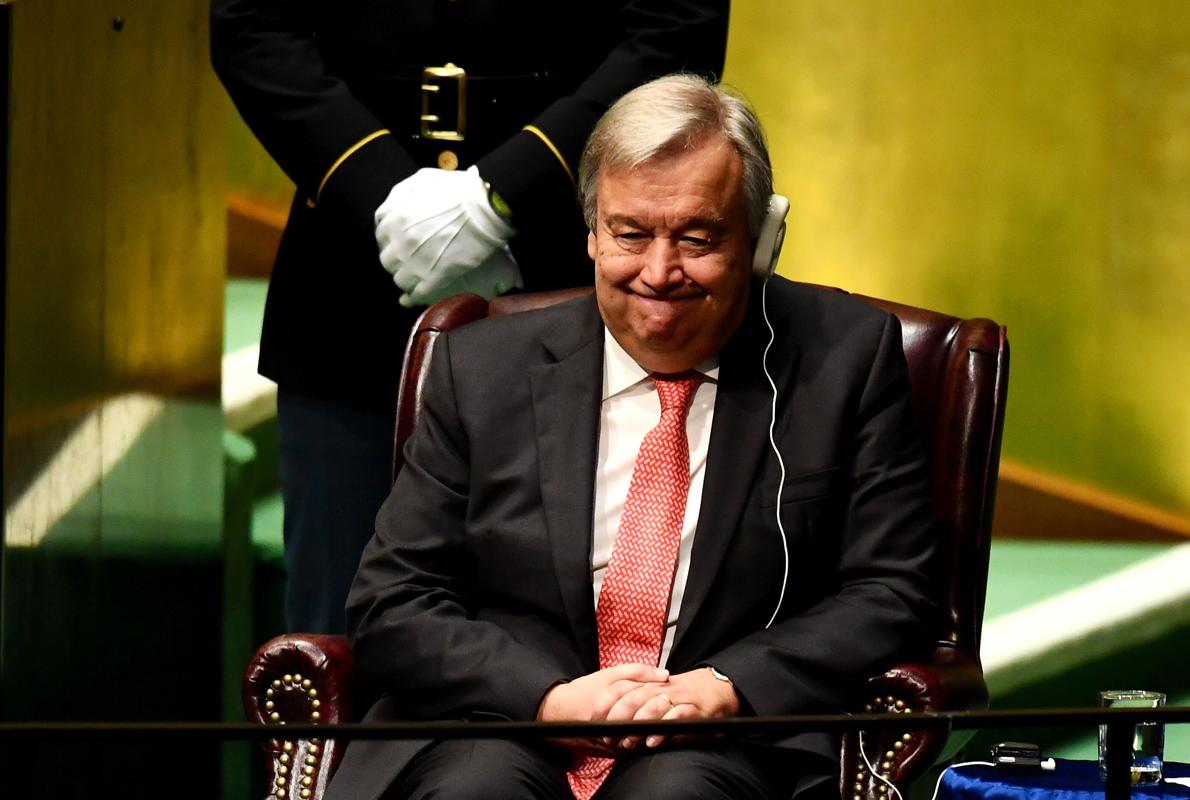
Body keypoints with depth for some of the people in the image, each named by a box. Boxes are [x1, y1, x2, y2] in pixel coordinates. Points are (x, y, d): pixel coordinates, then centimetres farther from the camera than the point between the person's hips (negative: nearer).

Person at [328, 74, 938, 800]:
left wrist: (726, 689, -15)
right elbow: (390, 603, 5)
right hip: (508, 727, 2)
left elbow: (892, 595, 2)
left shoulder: (847, 357, 5)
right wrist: (550, 697, -13)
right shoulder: (483, 368, 8)